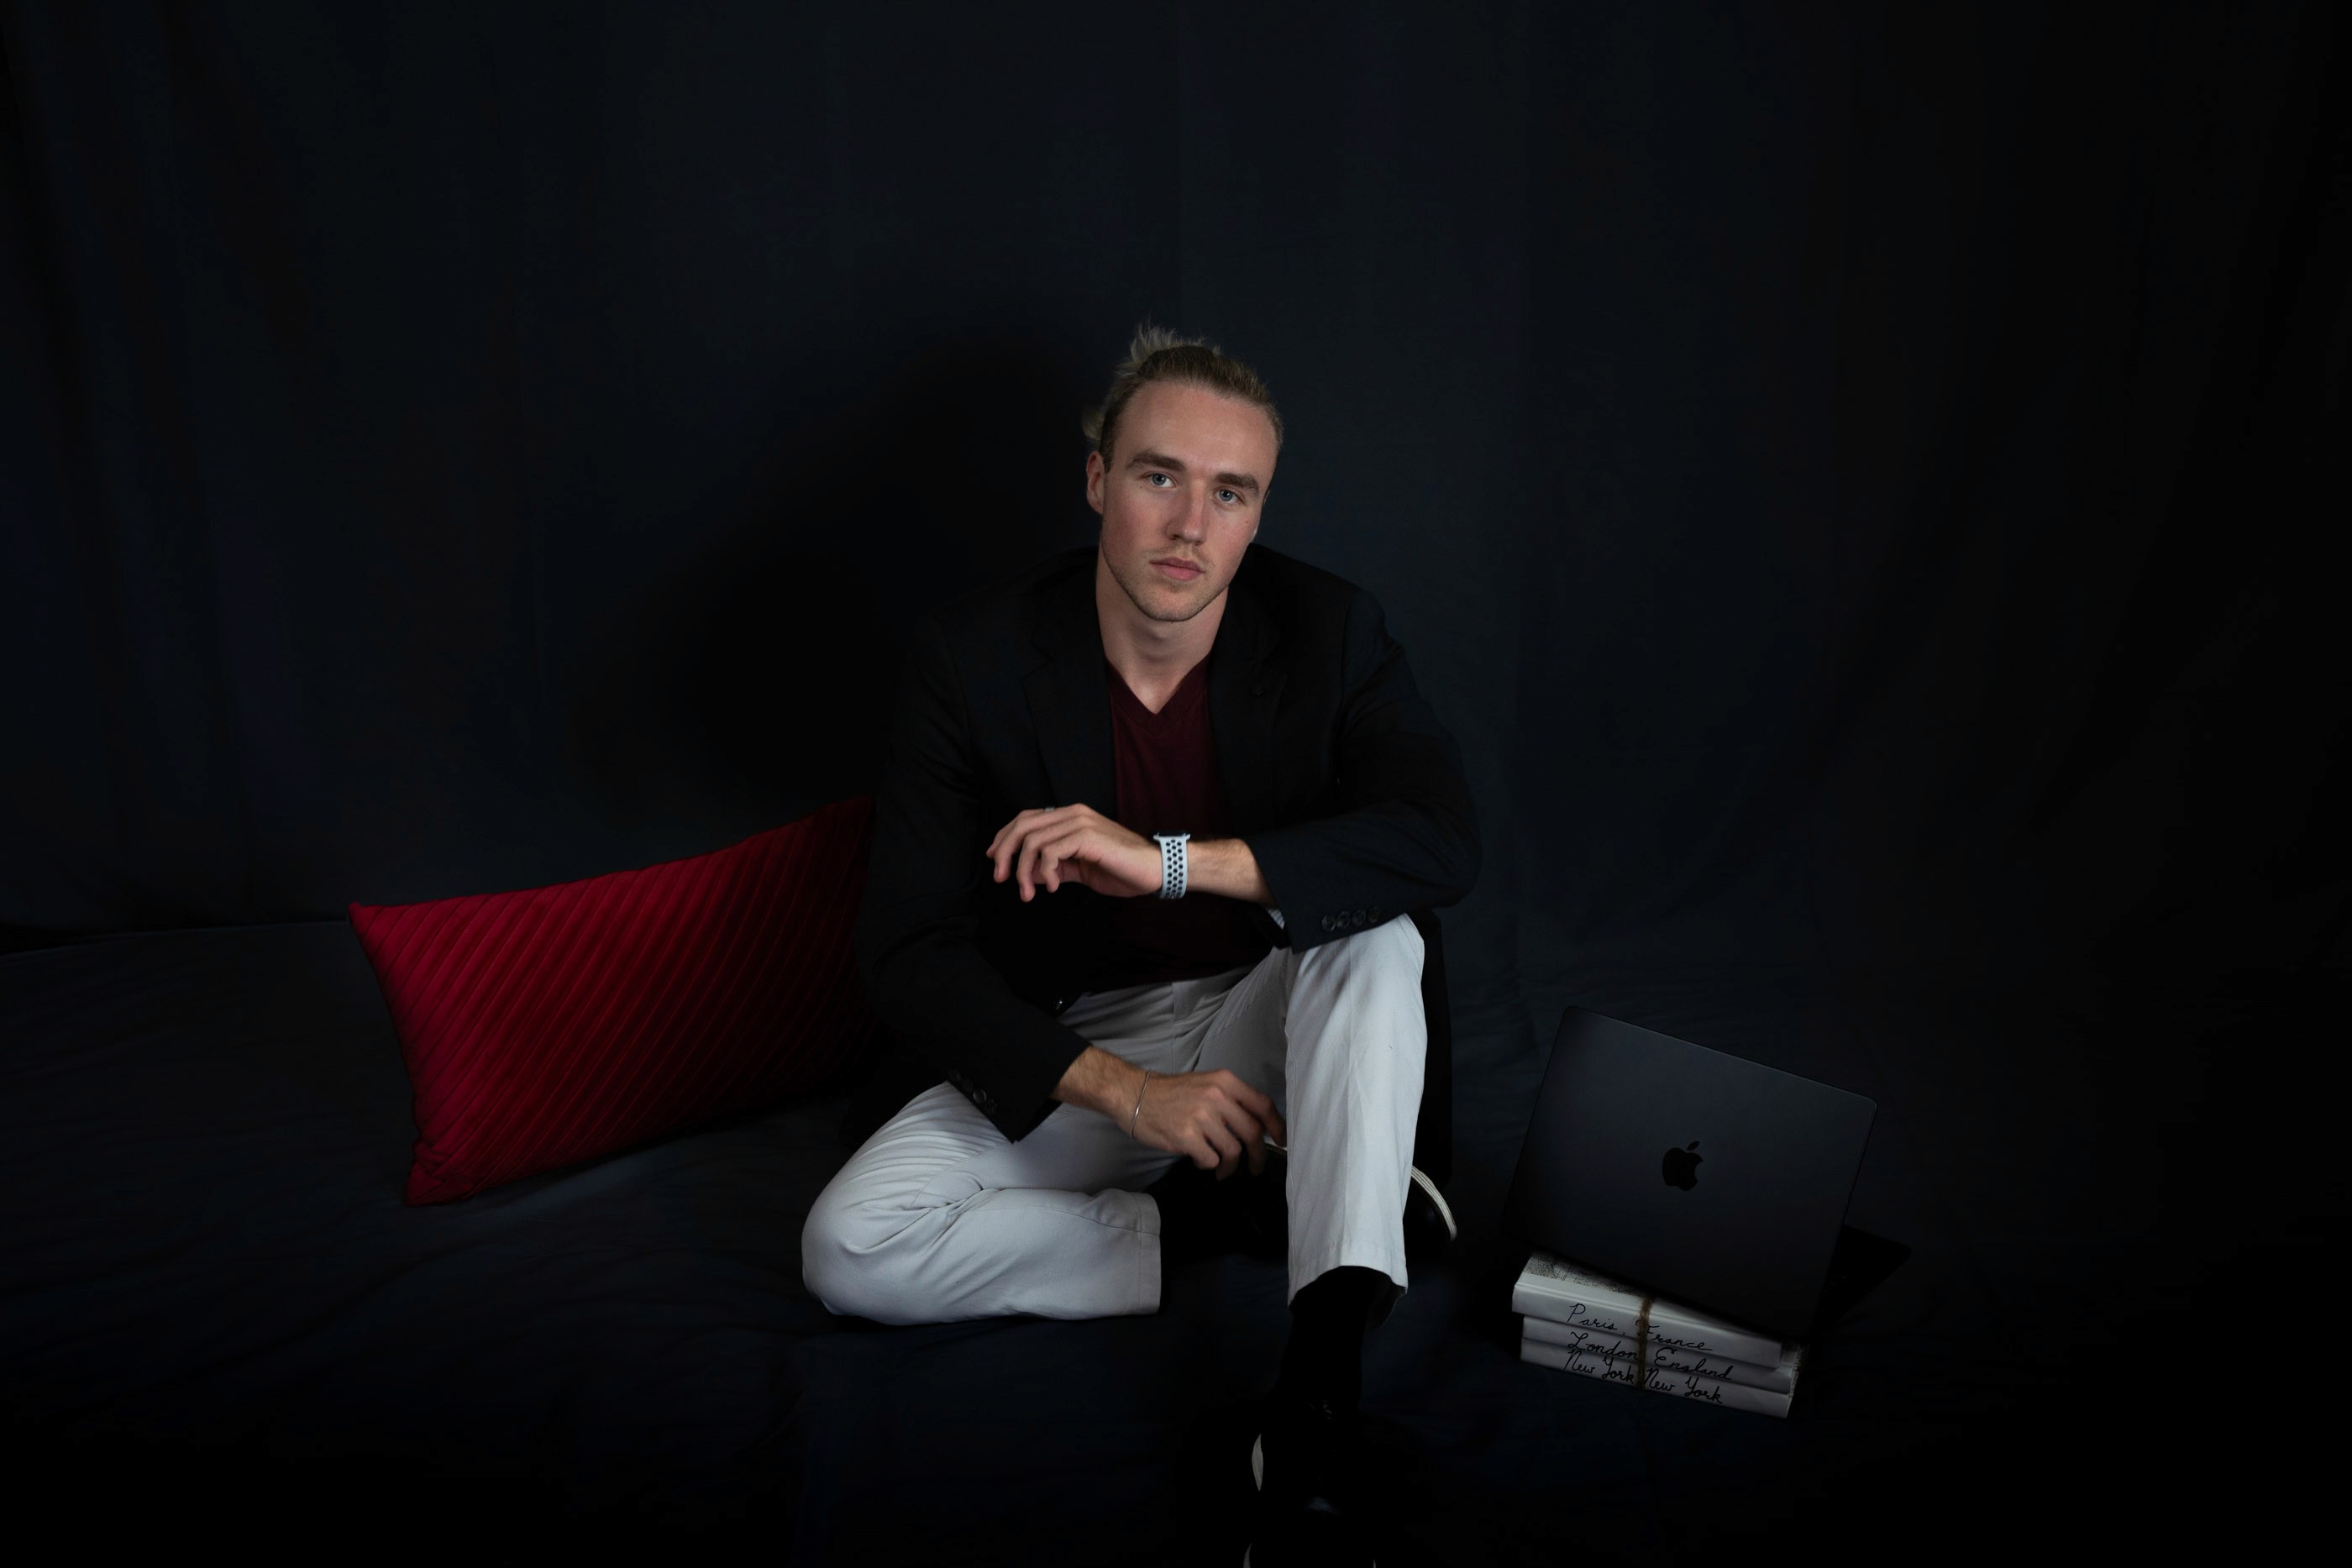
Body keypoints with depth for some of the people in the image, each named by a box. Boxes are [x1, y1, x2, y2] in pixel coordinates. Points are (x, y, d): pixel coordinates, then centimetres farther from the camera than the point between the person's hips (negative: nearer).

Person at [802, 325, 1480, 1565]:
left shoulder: (1326, 630, -12)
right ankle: (1215, 1223, -9)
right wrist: (1124, 1092, -28)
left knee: (1376, 942, -31)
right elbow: (907, 952, -16)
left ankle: (1314, 1403, -37)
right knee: (850, 1250, -22)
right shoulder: (973, 657, -15)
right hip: (1064, 1054, 0)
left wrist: (1172, 858, -36)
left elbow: (1446, 843, -26)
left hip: (1260, 1025, 1)